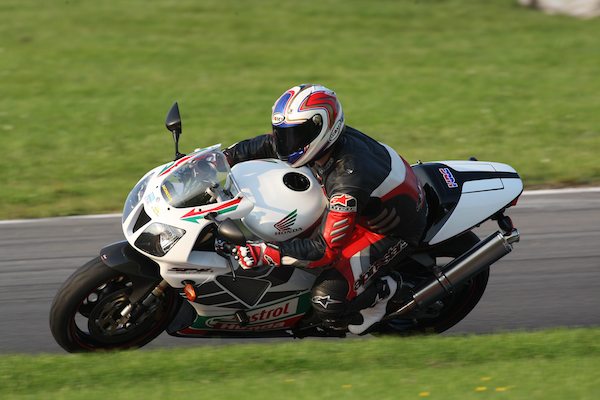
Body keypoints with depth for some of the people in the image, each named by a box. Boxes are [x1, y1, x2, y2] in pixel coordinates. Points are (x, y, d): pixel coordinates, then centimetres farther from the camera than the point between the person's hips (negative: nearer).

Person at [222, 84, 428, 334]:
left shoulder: (348, 180, -39)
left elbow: (326, 250, -38)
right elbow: (267, 145, 4)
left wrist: (261, 253, -39)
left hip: (394, 233, -9)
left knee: (326, 299, -22)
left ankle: (384, 291, 6)